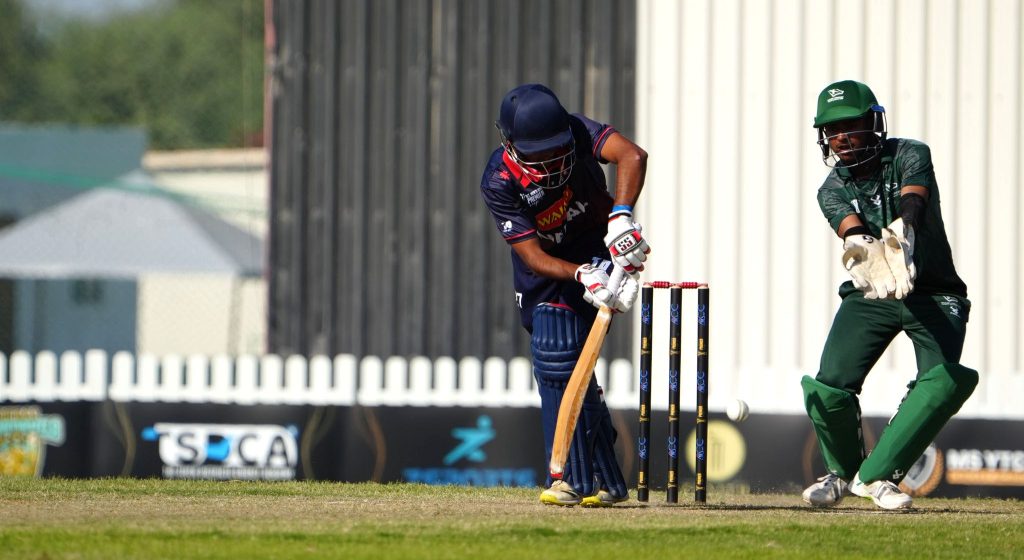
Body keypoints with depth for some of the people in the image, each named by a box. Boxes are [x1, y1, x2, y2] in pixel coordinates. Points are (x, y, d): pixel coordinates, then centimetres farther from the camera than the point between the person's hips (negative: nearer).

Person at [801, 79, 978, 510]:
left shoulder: (909, 156, -9)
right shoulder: (832, 189, -2)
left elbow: (913, 201, -31)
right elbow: (851, 228, -25)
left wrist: (900, 237, -55)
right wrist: (866, 251, -51)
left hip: (934, 294, -2)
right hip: (869, 296, 2)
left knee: (946, 379, -27)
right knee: (830, 388, -15)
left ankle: (878, 475, -15)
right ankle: (842, 471, 16)